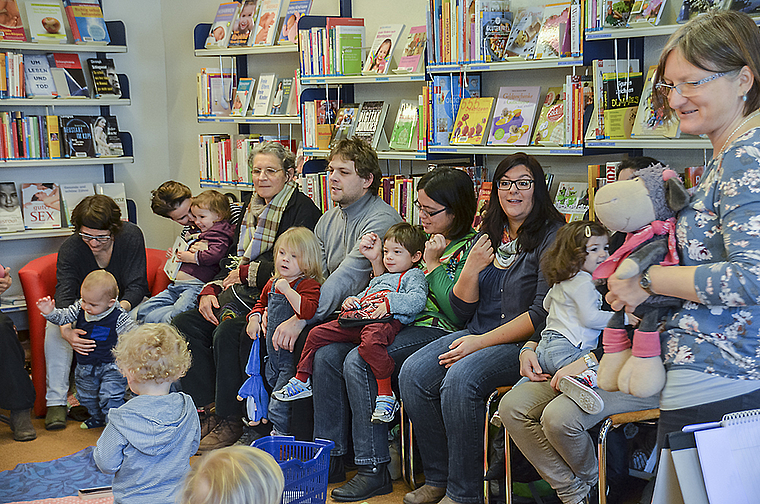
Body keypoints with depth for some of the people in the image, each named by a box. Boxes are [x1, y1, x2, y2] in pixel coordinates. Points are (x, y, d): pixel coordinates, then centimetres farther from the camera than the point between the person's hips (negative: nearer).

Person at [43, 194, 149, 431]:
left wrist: (119, 309, -44)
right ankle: (56, 401, -21)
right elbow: (64, 294, -30)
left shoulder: (131, 236, -22)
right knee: (54, 326, -27)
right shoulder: (70, 248, -20)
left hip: (124, 303, -1)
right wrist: (66, 330, -51)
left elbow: (136, 285, -21)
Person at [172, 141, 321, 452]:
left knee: (228, 332, -31)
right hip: (242, 295, 9)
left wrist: (245, 272, -8)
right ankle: (206, 411, -6)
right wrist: (210, 290, 2)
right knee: (184, 324, -7)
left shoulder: (303, 210, -9)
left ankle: (230, 421, -16)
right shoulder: (251, 207, 17)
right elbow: (232, 260, 20)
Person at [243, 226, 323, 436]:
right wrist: (254, 318, 11)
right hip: (273, 354, 8)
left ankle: (280, 434, 7)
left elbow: (307, 310, -33)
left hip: (292, 356, -8)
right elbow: (262, 302, 31)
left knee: (279, 406, -7)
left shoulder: (308, 285, -14)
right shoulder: (272, 283, 11)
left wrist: (287, 289, -32)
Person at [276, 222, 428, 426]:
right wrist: (350, 301, 21)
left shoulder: (414, 275, 9)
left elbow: (417, 300, -9)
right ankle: (302, 381, 16)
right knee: (317, 334, 2)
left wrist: (389, 303, -19)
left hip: (387, 321, -9)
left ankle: (385, 395, -37)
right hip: (357, 320, 9)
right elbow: (363, 295, 44)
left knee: (370, 340, -43)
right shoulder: (380, 278, 35)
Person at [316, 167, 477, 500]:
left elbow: (459, 313, -16)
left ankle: (374, 469, -21)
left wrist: (433, 265, -13)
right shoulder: (426, 240, 18)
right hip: (403, 324, 8)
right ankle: (330, 456, -4)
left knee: (358, 361, -28)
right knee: (326, 355, -9)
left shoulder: (471, 248, -7)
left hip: (438, 331, -8)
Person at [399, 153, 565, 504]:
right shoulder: (487, 238, 15)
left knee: (460, 379, -31)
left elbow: (543, 313, -15)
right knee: (413, 373, -14)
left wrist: (482, 342, -16)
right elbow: (462, 310, 15)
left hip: (523, 344, -7)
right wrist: (472, 269, -4)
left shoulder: (552, 237, -6)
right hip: (478, 335, 7)